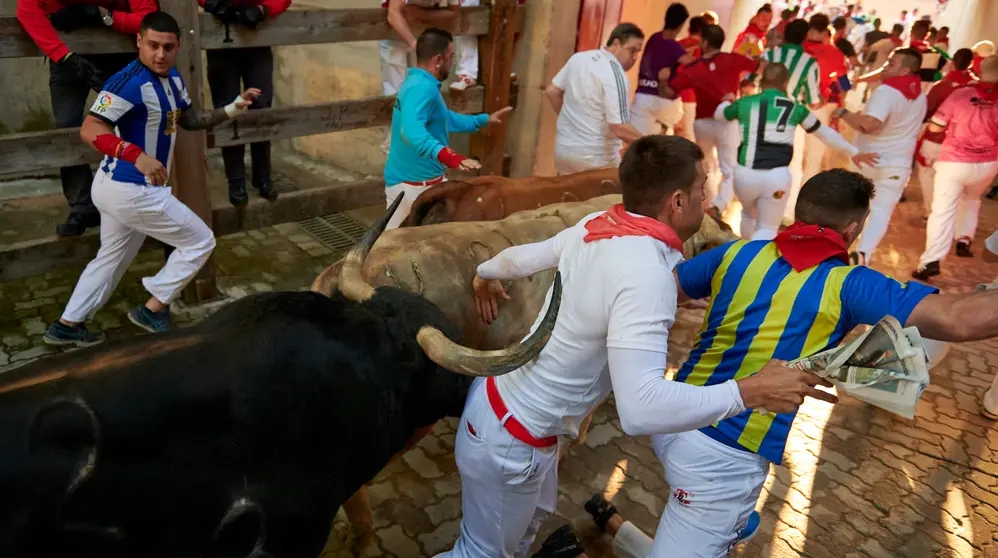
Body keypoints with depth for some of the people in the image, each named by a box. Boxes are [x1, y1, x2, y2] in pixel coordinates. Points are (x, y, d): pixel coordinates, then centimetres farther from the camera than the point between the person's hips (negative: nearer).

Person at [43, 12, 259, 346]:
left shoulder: (172, 78, 6)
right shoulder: (129, 82, -22)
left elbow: (189, 119, 18)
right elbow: (90, 131, -28)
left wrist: (232, 109, 5)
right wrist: (137, 155, -42)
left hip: (120, 187, 10)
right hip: (132, 190, -10)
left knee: (112, 257, 24)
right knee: (199, 241, 1)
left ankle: (67, 326, 36)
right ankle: (152, 310, 12)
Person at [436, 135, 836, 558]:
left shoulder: (597, 224, -7)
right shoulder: (645, 272, -32)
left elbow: (521, 257, 10)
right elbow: (640, 408, -42)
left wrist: (484, 275, 32)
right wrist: (750, 392, -32)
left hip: (501, 394, 8)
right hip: (509, 440, -8)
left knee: (534, 514, 31)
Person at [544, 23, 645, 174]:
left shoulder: (578, 57, 3)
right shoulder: (616, 75, -19)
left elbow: (551, 91, 11)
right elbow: (620, 128, -25)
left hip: (563, 149, 7)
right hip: (595, 157, -7)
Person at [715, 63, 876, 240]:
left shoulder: (744, 103, 8)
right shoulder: (795, 108, 9)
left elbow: (718, 114, 29)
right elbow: (825, 133, 23)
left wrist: (727, 101, 53)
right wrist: (853, 152, 38)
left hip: (745, 174, 1)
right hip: (777, 176, -1)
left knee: (749, 214, 30)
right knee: (768, 229, 12)